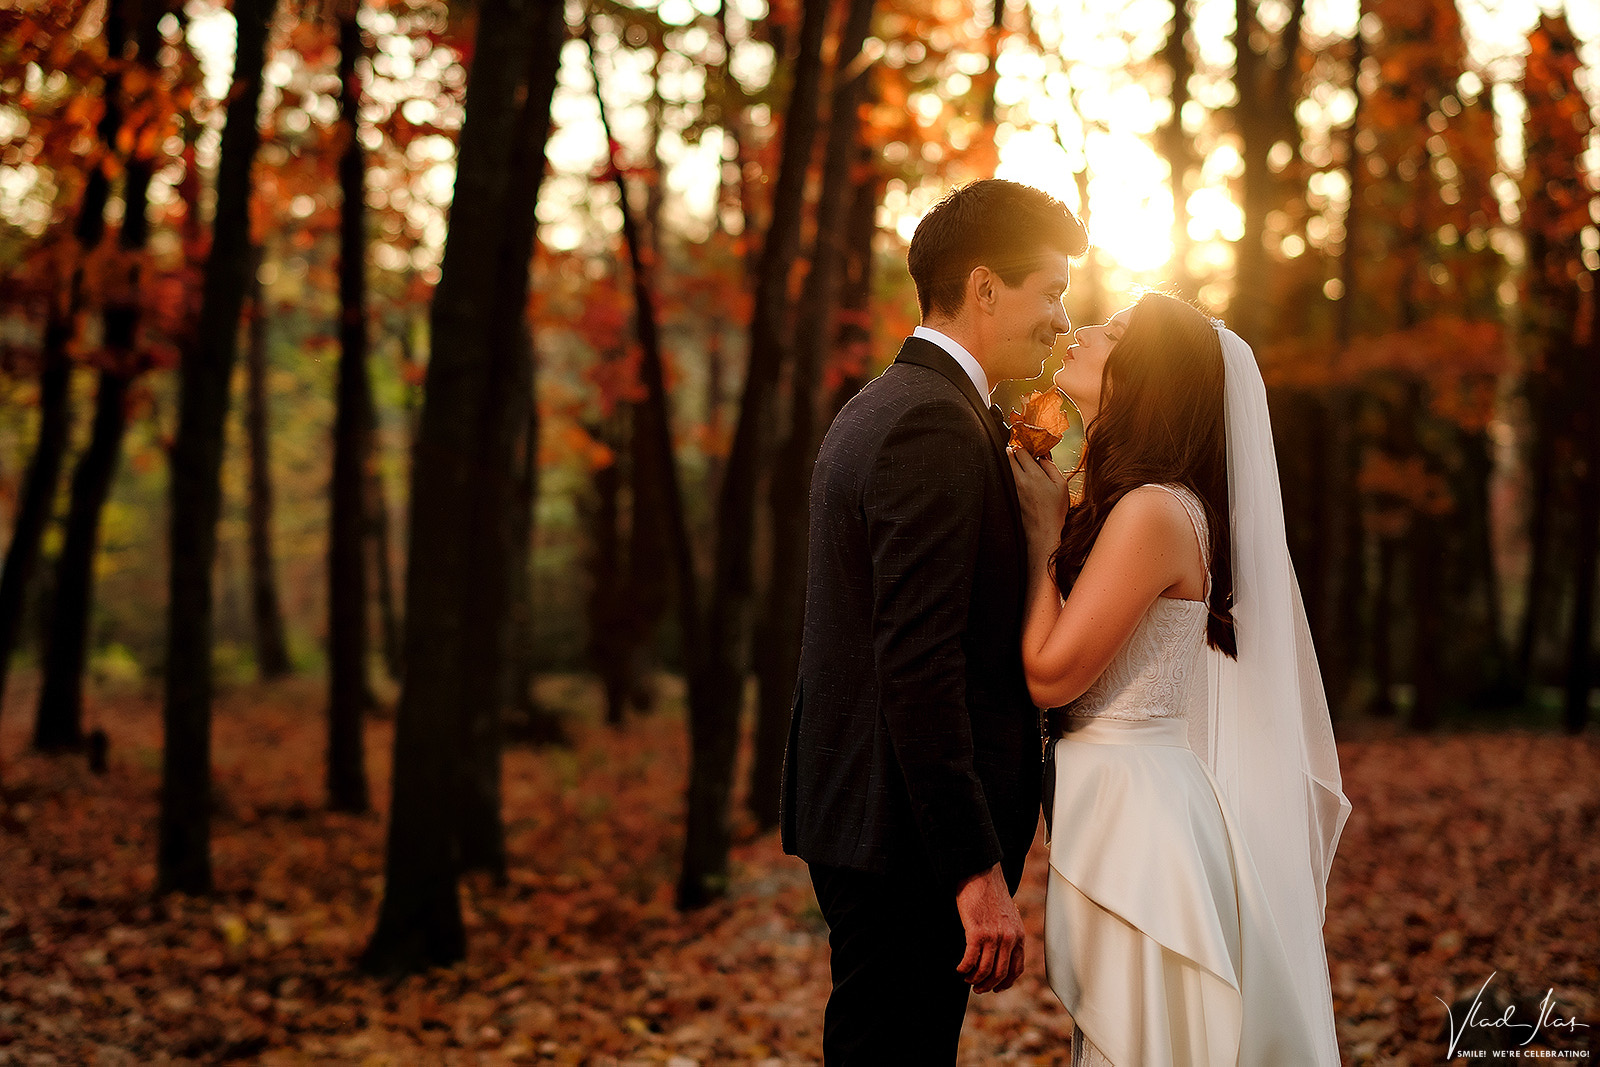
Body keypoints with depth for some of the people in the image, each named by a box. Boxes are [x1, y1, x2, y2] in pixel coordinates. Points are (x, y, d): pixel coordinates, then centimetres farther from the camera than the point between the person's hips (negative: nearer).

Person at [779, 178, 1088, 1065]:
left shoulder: (873, 410, 16)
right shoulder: (937, 426, -17)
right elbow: (918, 664, -23)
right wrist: (977, 872, -23)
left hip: (855, 816, 10)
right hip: (908, 835, -10)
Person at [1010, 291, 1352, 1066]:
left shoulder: (1155, 511, -18)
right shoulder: (1119, 506, 12)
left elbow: (1050, 674, -18)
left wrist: (1043, 530, -9)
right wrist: (1052, 526, 6)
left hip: (1141, 818, -10)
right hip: (1113, 807, 10)